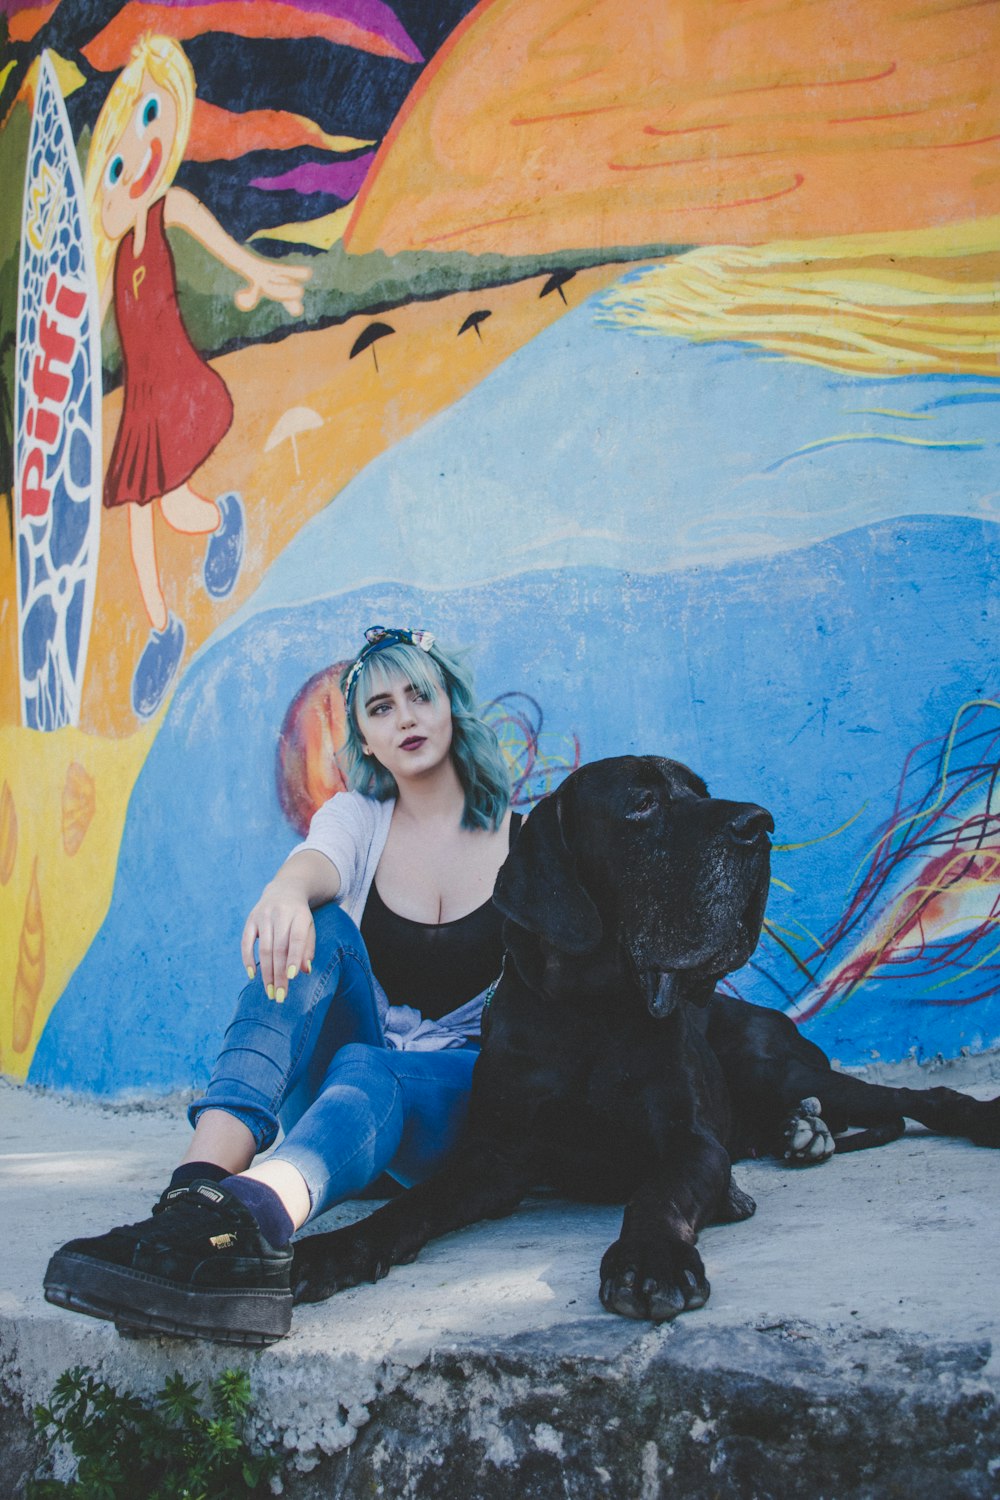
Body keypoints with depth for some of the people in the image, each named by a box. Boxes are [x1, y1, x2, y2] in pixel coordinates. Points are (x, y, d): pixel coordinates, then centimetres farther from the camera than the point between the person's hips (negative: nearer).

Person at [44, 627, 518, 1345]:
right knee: (317, 930, -27)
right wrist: (286, 889, -40)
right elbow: (317, 862, -15)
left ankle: (248, 1214, -74)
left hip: (469, 1091, -2)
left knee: (364, 1073, -37)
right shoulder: (358, 816, 10)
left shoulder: (521, 836, 6)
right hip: (350, 1057, 2)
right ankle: (200, 1181, -51)